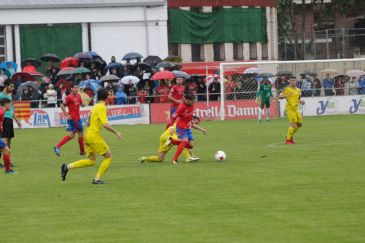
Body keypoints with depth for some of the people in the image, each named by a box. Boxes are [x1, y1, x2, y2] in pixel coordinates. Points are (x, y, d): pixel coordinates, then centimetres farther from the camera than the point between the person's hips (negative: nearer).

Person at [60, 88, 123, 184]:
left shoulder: (96, 106, 15)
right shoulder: (102, 107, -13)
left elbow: (87, 123, 22)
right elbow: (105, 124, -21)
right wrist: (116, 132, -12)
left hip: (88, 135, 9)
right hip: (94, 136, -9)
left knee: (91, 161, 13)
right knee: (108, 156, 2)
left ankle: (67, 167, 5)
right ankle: (97, 179, 0)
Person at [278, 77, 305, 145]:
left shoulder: (298, 90, 13)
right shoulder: (287, 89, -8)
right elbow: (279, 97, -9)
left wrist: (301, 101, 5)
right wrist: (285, 96, -29)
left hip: (296, 108, 7)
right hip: (290, 108, -7)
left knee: (299, 124, 9)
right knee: (293, 124, -14)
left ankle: (290, 136, 27)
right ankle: (288, 140, -3)